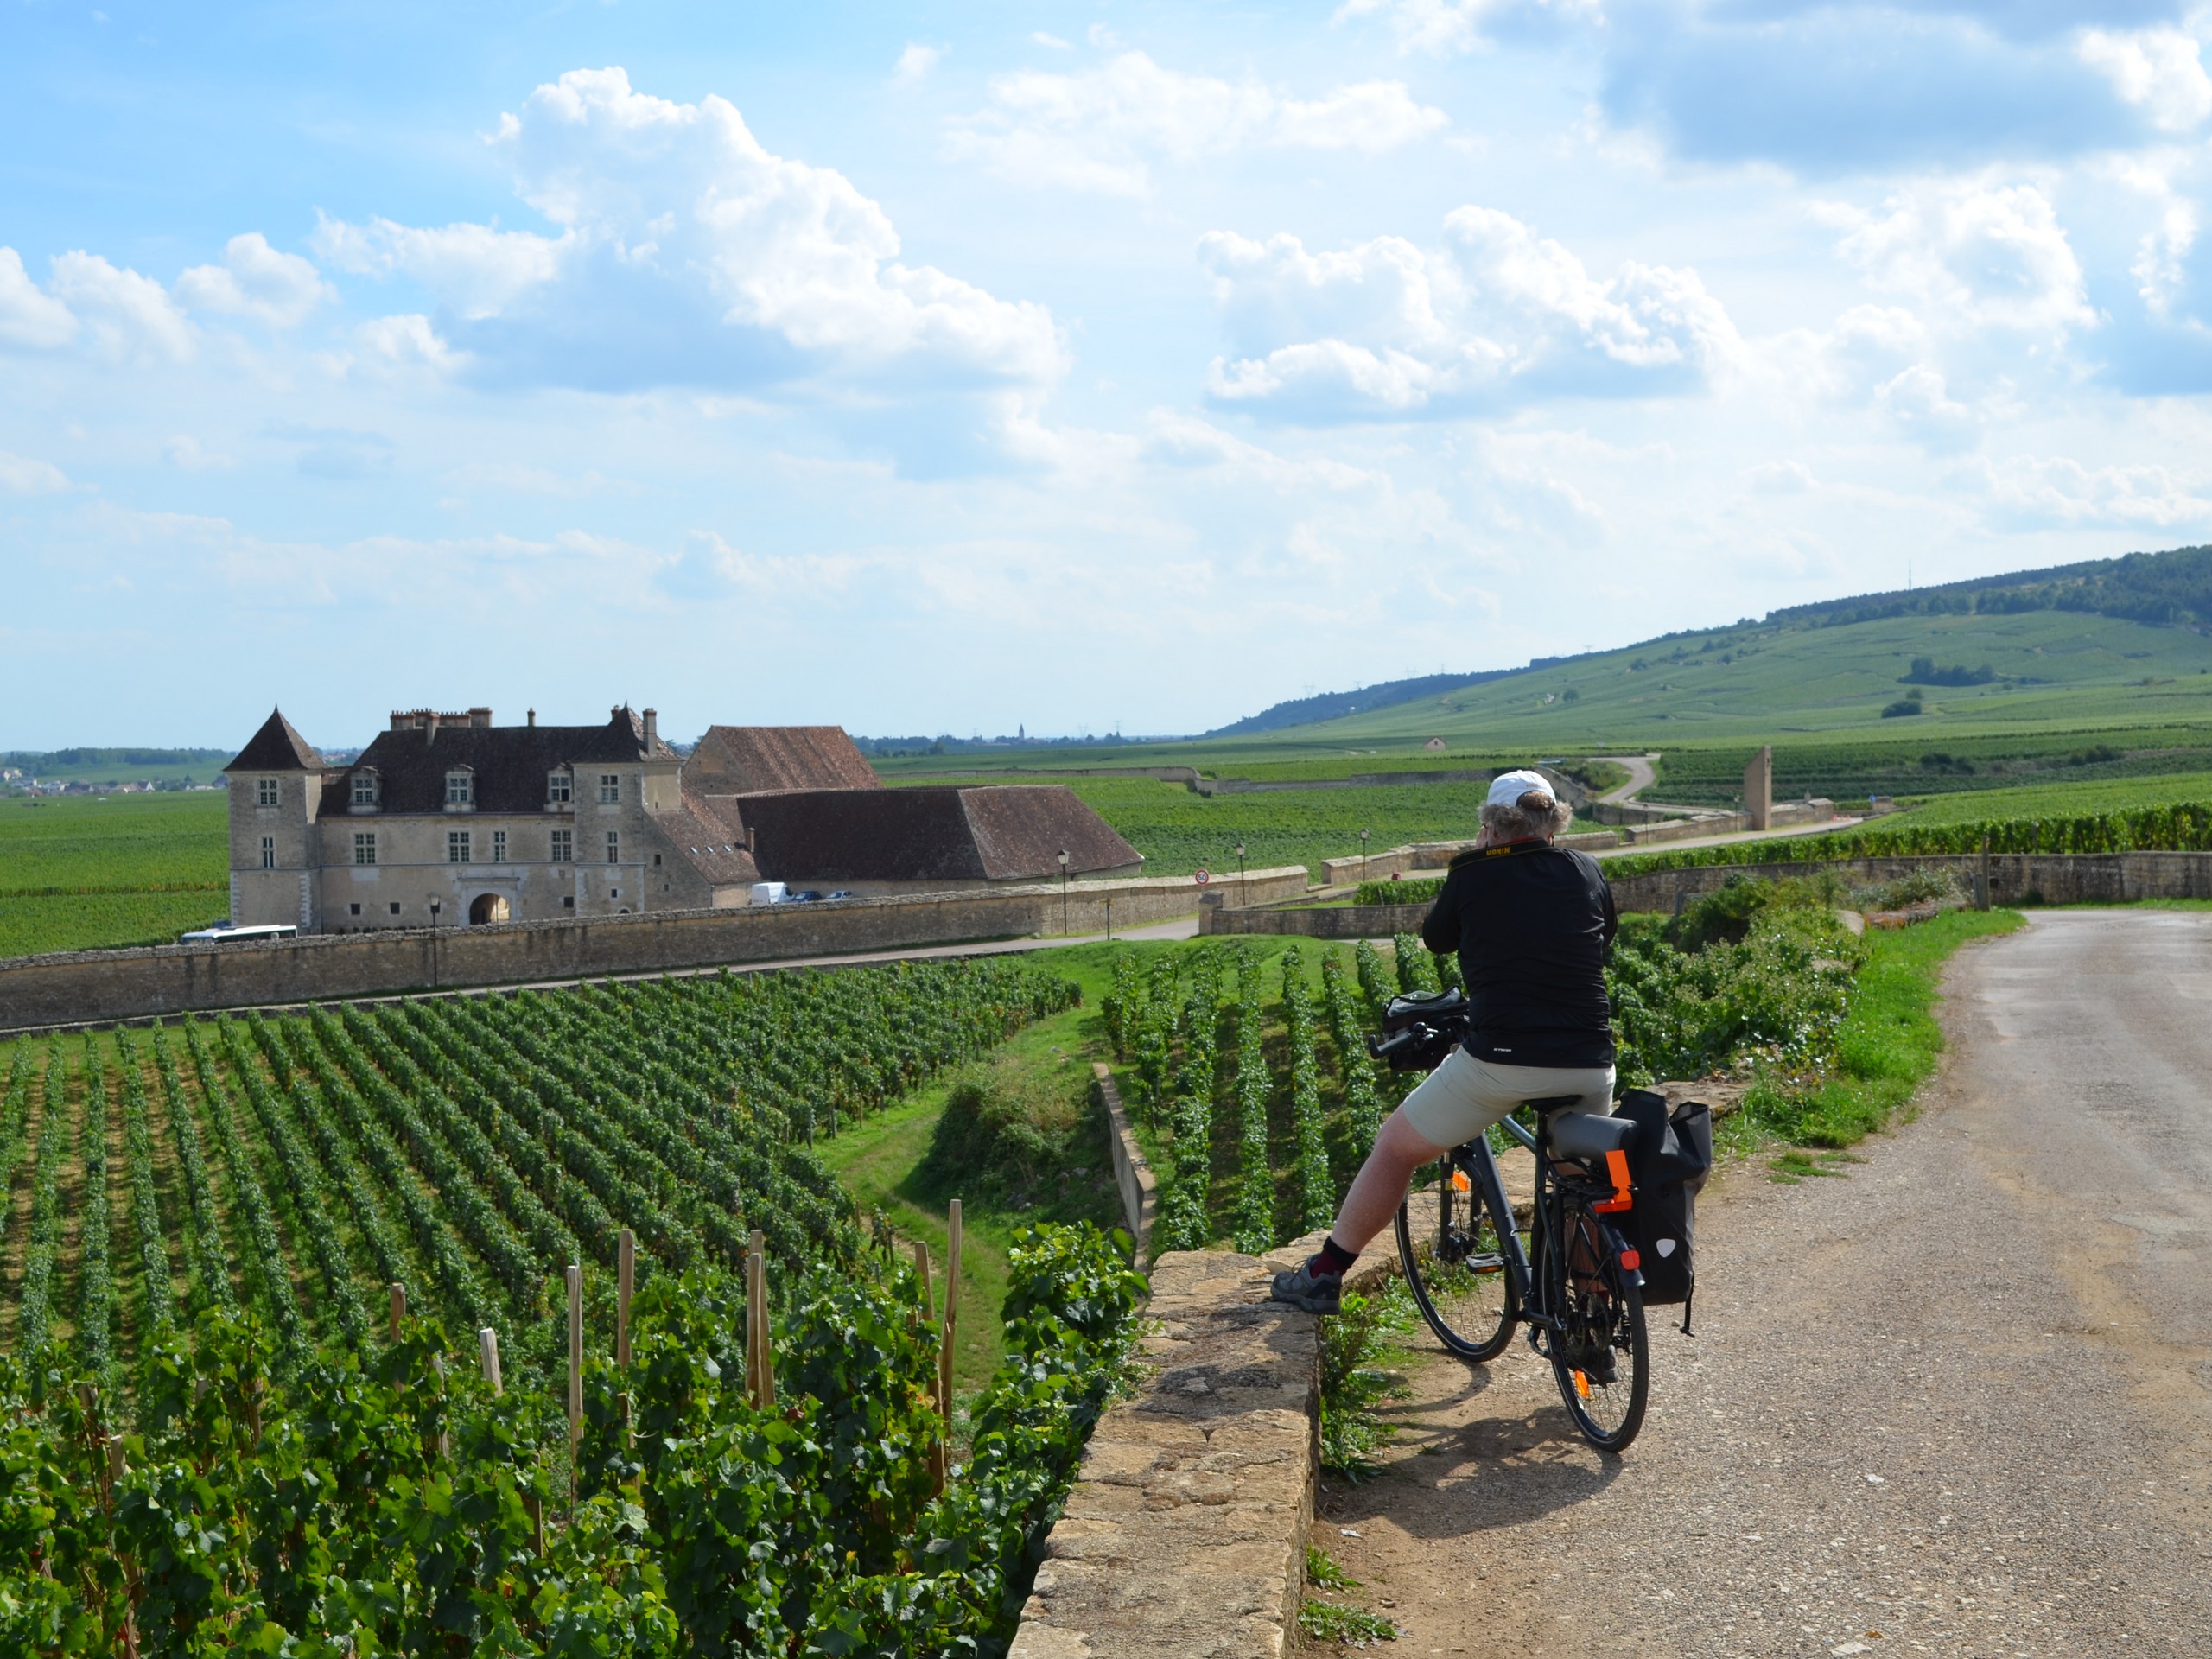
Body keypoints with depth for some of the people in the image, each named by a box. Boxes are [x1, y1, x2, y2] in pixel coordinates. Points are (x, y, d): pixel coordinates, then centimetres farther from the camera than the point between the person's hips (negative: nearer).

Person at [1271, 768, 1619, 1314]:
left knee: (1396, 1147, 15)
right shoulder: (1587, 871, 7)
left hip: (1500, 1059, -3)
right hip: (1588, 1066, 3)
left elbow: (1436, 938, 17)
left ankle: (1324, 1274, 21)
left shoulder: (1474, 874, -1)